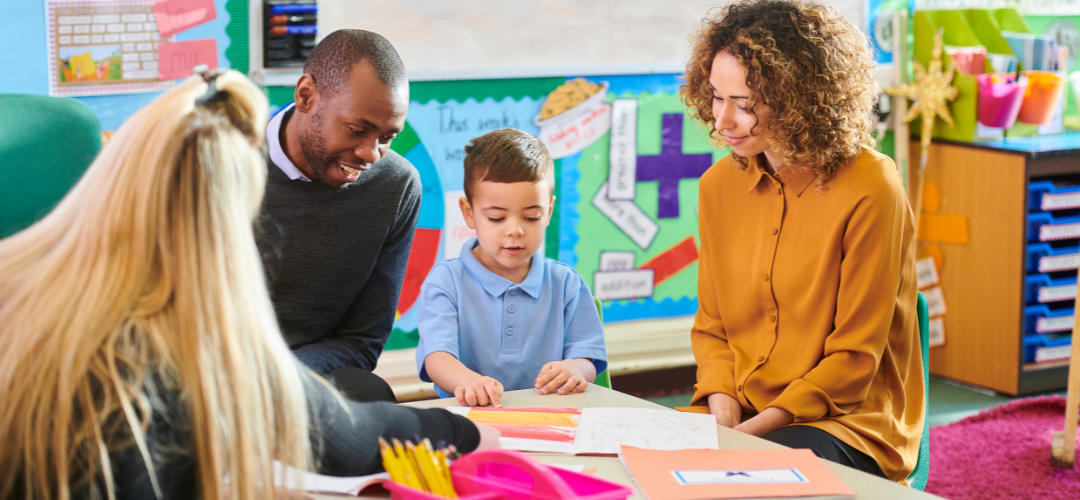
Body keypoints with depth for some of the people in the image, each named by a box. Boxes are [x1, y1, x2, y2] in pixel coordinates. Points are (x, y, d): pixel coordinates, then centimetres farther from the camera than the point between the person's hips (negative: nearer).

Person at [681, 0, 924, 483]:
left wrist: (756, 427, -18)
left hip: (850, 425, -6)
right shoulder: (719, 185, 6)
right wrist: (722, 411, -6)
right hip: (740, 418, 6)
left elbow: (854, 357, -11)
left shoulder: (868, 190, -13)